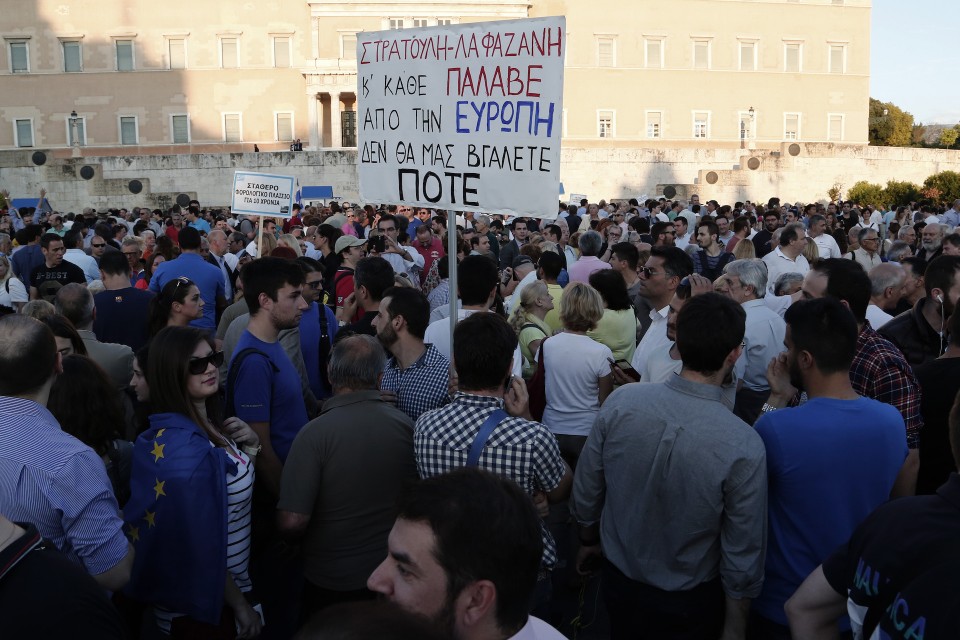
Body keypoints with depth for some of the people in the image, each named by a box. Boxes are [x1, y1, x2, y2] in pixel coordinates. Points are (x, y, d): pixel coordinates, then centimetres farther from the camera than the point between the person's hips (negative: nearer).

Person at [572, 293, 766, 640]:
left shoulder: (620, 401, -21)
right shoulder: (745, 446, -28)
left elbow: (585, 494, -7)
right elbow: (743, 562, -18)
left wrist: (589, 539, 12)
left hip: (619, 584, 2)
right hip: (690, 606, -2)